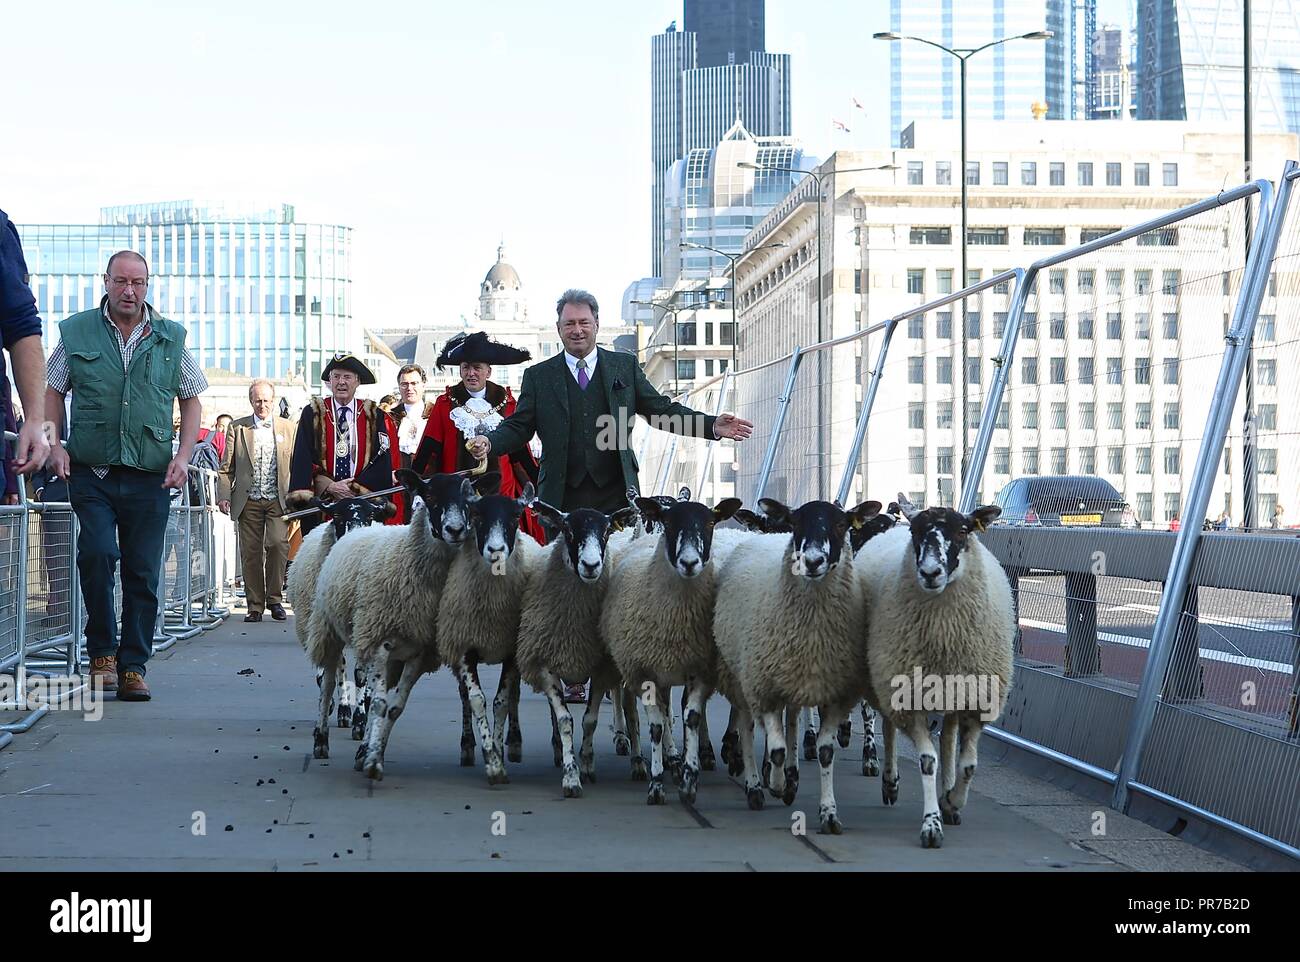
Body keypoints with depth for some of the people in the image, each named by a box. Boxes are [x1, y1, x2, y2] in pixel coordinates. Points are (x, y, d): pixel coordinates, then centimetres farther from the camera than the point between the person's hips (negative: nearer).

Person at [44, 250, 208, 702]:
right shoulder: (76, 333, 5)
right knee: (97, 553, -18)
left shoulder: (171, 339, 8)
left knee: (143, 572, 2)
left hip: (149, 477, 1)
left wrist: (183, 455, 2)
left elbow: (191, 401, 15)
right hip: (91, 472, -1)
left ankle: (133, 667, 10)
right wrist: (55, 443, -2)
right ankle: (102, 651, 1)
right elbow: (52, 390, 12)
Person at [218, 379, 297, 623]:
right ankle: (255, 605, 9)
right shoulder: (237, 428, 9)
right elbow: (226, 467, 8)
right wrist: (224, 496, -3)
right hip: (248, 501, 1)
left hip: (278, 500, -1)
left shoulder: (289, 427, 10)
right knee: (250, 553, 1)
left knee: (278, 544, -16)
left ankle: (275, 599, -2)